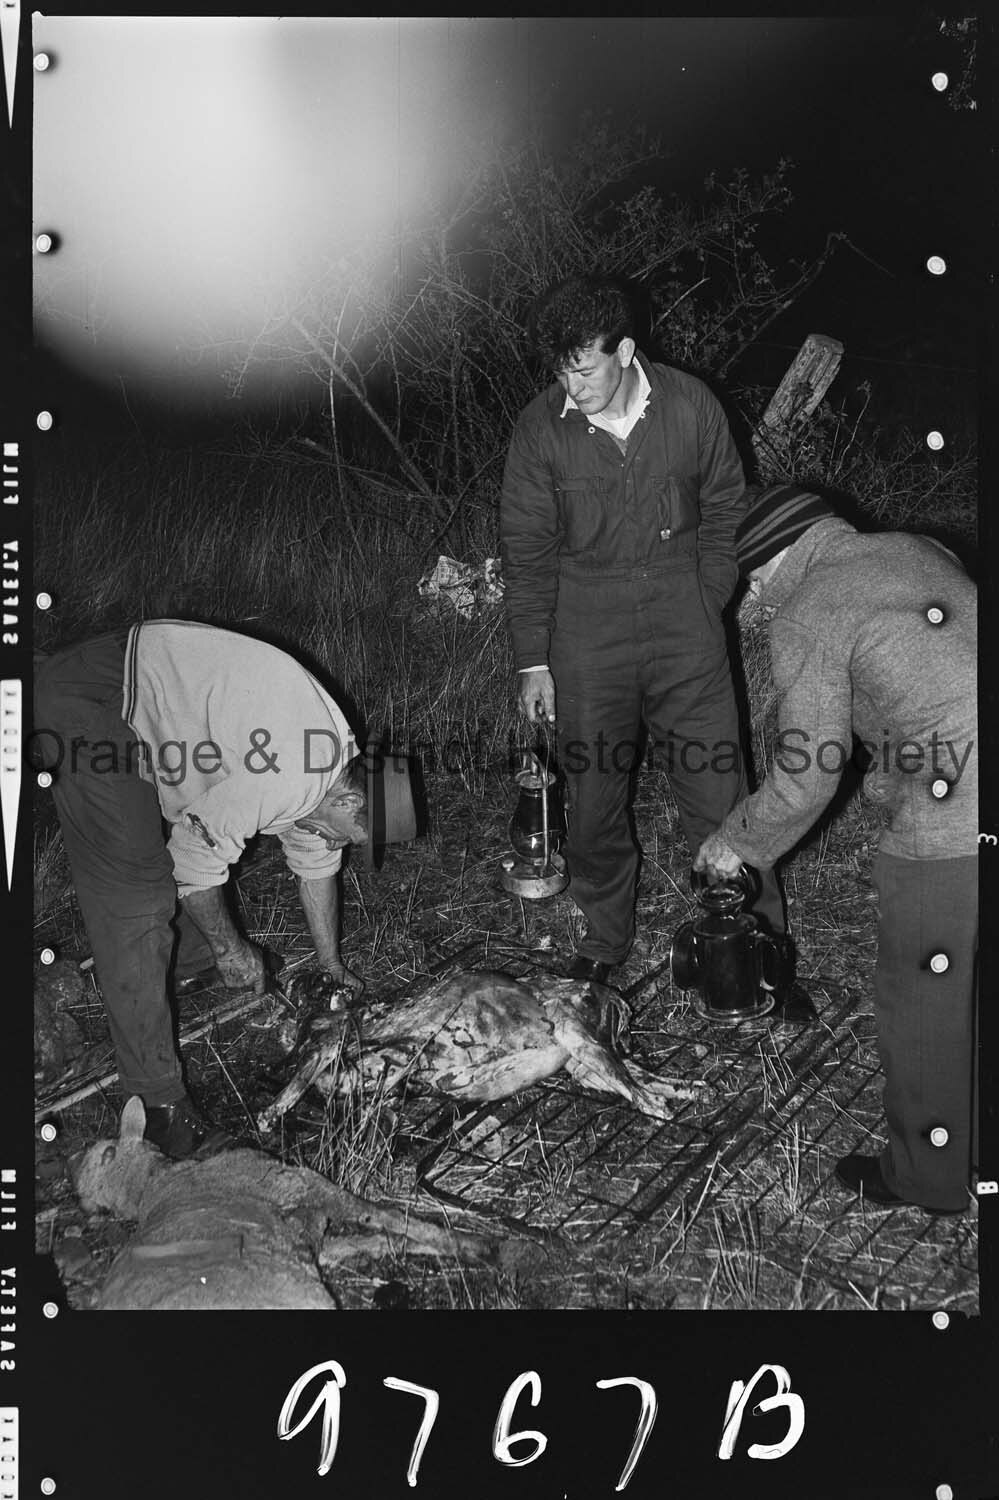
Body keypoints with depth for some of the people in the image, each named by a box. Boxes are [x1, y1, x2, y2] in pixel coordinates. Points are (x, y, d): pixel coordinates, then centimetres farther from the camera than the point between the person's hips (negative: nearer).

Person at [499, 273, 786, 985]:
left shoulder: (691, 405, -5)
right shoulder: (540, 429, -6)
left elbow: (725, 509, 8)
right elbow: (527, 550, 0)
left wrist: (708, 607, 3)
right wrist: (533, 662, -1)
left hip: (683, 611, 0)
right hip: (586, 621, 1)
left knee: (715, 780, 3)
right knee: (593, 784, 7)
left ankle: (759, 932, 22)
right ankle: (605, 937, 27)